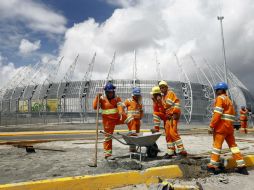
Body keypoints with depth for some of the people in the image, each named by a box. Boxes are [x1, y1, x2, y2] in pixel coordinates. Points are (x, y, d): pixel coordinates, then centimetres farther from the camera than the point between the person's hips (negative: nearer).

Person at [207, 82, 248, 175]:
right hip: (229, 126, 8)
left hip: (221, 125, -8)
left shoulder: (220, 98, -7)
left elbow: (217, 114, -17)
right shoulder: (228, 100, 21)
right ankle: (241, 166, 14)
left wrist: (211, 126, -15)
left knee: (217, 145, -3)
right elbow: (229, 114, 18)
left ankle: (213, 166, 2)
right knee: (233, 145, 12)